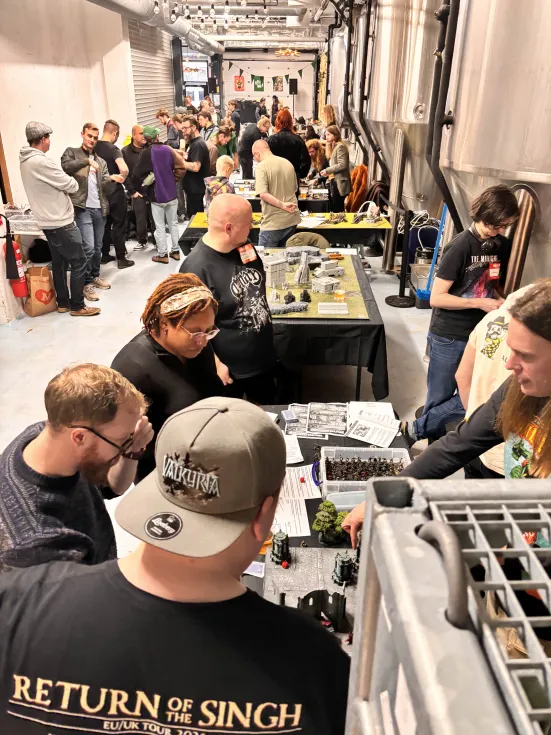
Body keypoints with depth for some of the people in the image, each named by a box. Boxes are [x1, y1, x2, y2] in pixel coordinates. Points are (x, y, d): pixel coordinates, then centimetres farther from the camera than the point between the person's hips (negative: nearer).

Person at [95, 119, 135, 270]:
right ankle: (121, 259, 6)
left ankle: (105, 254, 26)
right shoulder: (113, 149, -18)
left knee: (105, 223, 18)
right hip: (115, 191, -6)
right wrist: (122, 178, -14)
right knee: (119, 225, 2)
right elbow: (124, 169, -34)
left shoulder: (94, 147, 2)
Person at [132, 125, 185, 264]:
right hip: (171, 193, 4)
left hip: (157, 195, -4)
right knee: (173, 224, 15)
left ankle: (162, 254, 9)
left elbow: (137, 174, -14)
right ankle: (175, 250, 22)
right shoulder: (168, 149, -1)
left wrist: (141, 189, 1)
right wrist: (173, 180, 11)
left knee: (160, 226, 4)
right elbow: (180, 167, -2)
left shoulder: (147, 153, -11)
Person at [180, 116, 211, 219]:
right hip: (192, 188, 10)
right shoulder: (192, 143, 15)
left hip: (196, 189, -10)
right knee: (192, 217, 17)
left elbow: (195, 167, -27)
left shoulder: (198, 144, -17)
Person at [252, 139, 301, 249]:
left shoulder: (261, 167, -11)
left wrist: (282, 205, -21)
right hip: (291, 220, 7)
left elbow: (263, 194, -24)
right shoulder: (288, 163, 9)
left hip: (273, 223, -7)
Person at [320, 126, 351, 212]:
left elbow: (342, 165, -19)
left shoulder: (340, 146, -10)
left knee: (338, 211, -6)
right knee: (332, 210, 11)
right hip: (333, 183, 10)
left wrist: (327, 170, -16)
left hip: (339, 184, -10)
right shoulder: (333, 147, 20)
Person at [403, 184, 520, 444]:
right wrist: (479, 303, -21)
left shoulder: (503, 246, 4)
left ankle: (417, 430, 25)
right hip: (449, 337, -6)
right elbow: (436, 297, -18)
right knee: (440, 399, 7)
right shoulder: (461, 246, -16)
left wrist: (503, 303, -2)